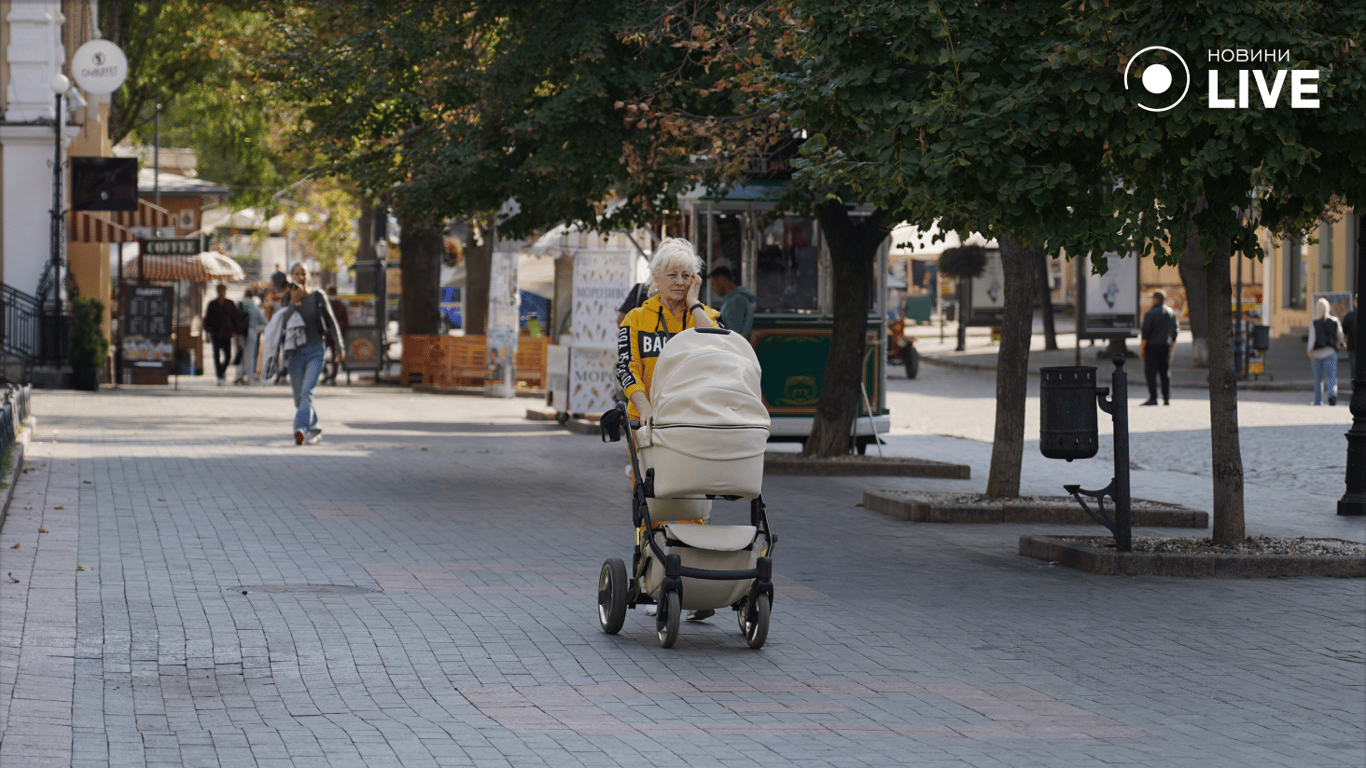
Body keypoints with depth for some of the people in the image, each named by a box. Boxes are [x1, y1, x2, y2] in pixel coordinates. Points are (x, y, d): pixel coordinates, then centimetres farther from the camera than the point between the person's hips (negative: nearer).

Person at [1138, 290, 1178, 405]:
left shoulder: (1151, 313, -9)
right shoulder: (1171, 313, 11)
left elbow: (1145, 333, -13)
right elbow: (1175, 331, 16)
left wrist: (1141, 348, -9)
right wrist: (1172, 348, 21)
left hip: (1152, 345, -6)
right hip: (1166, 347, 6)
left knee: (1151, 373, -4)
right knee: (1165, 373, 9)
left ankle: (1153, 398, -9)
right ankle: (1167, 398, 7)